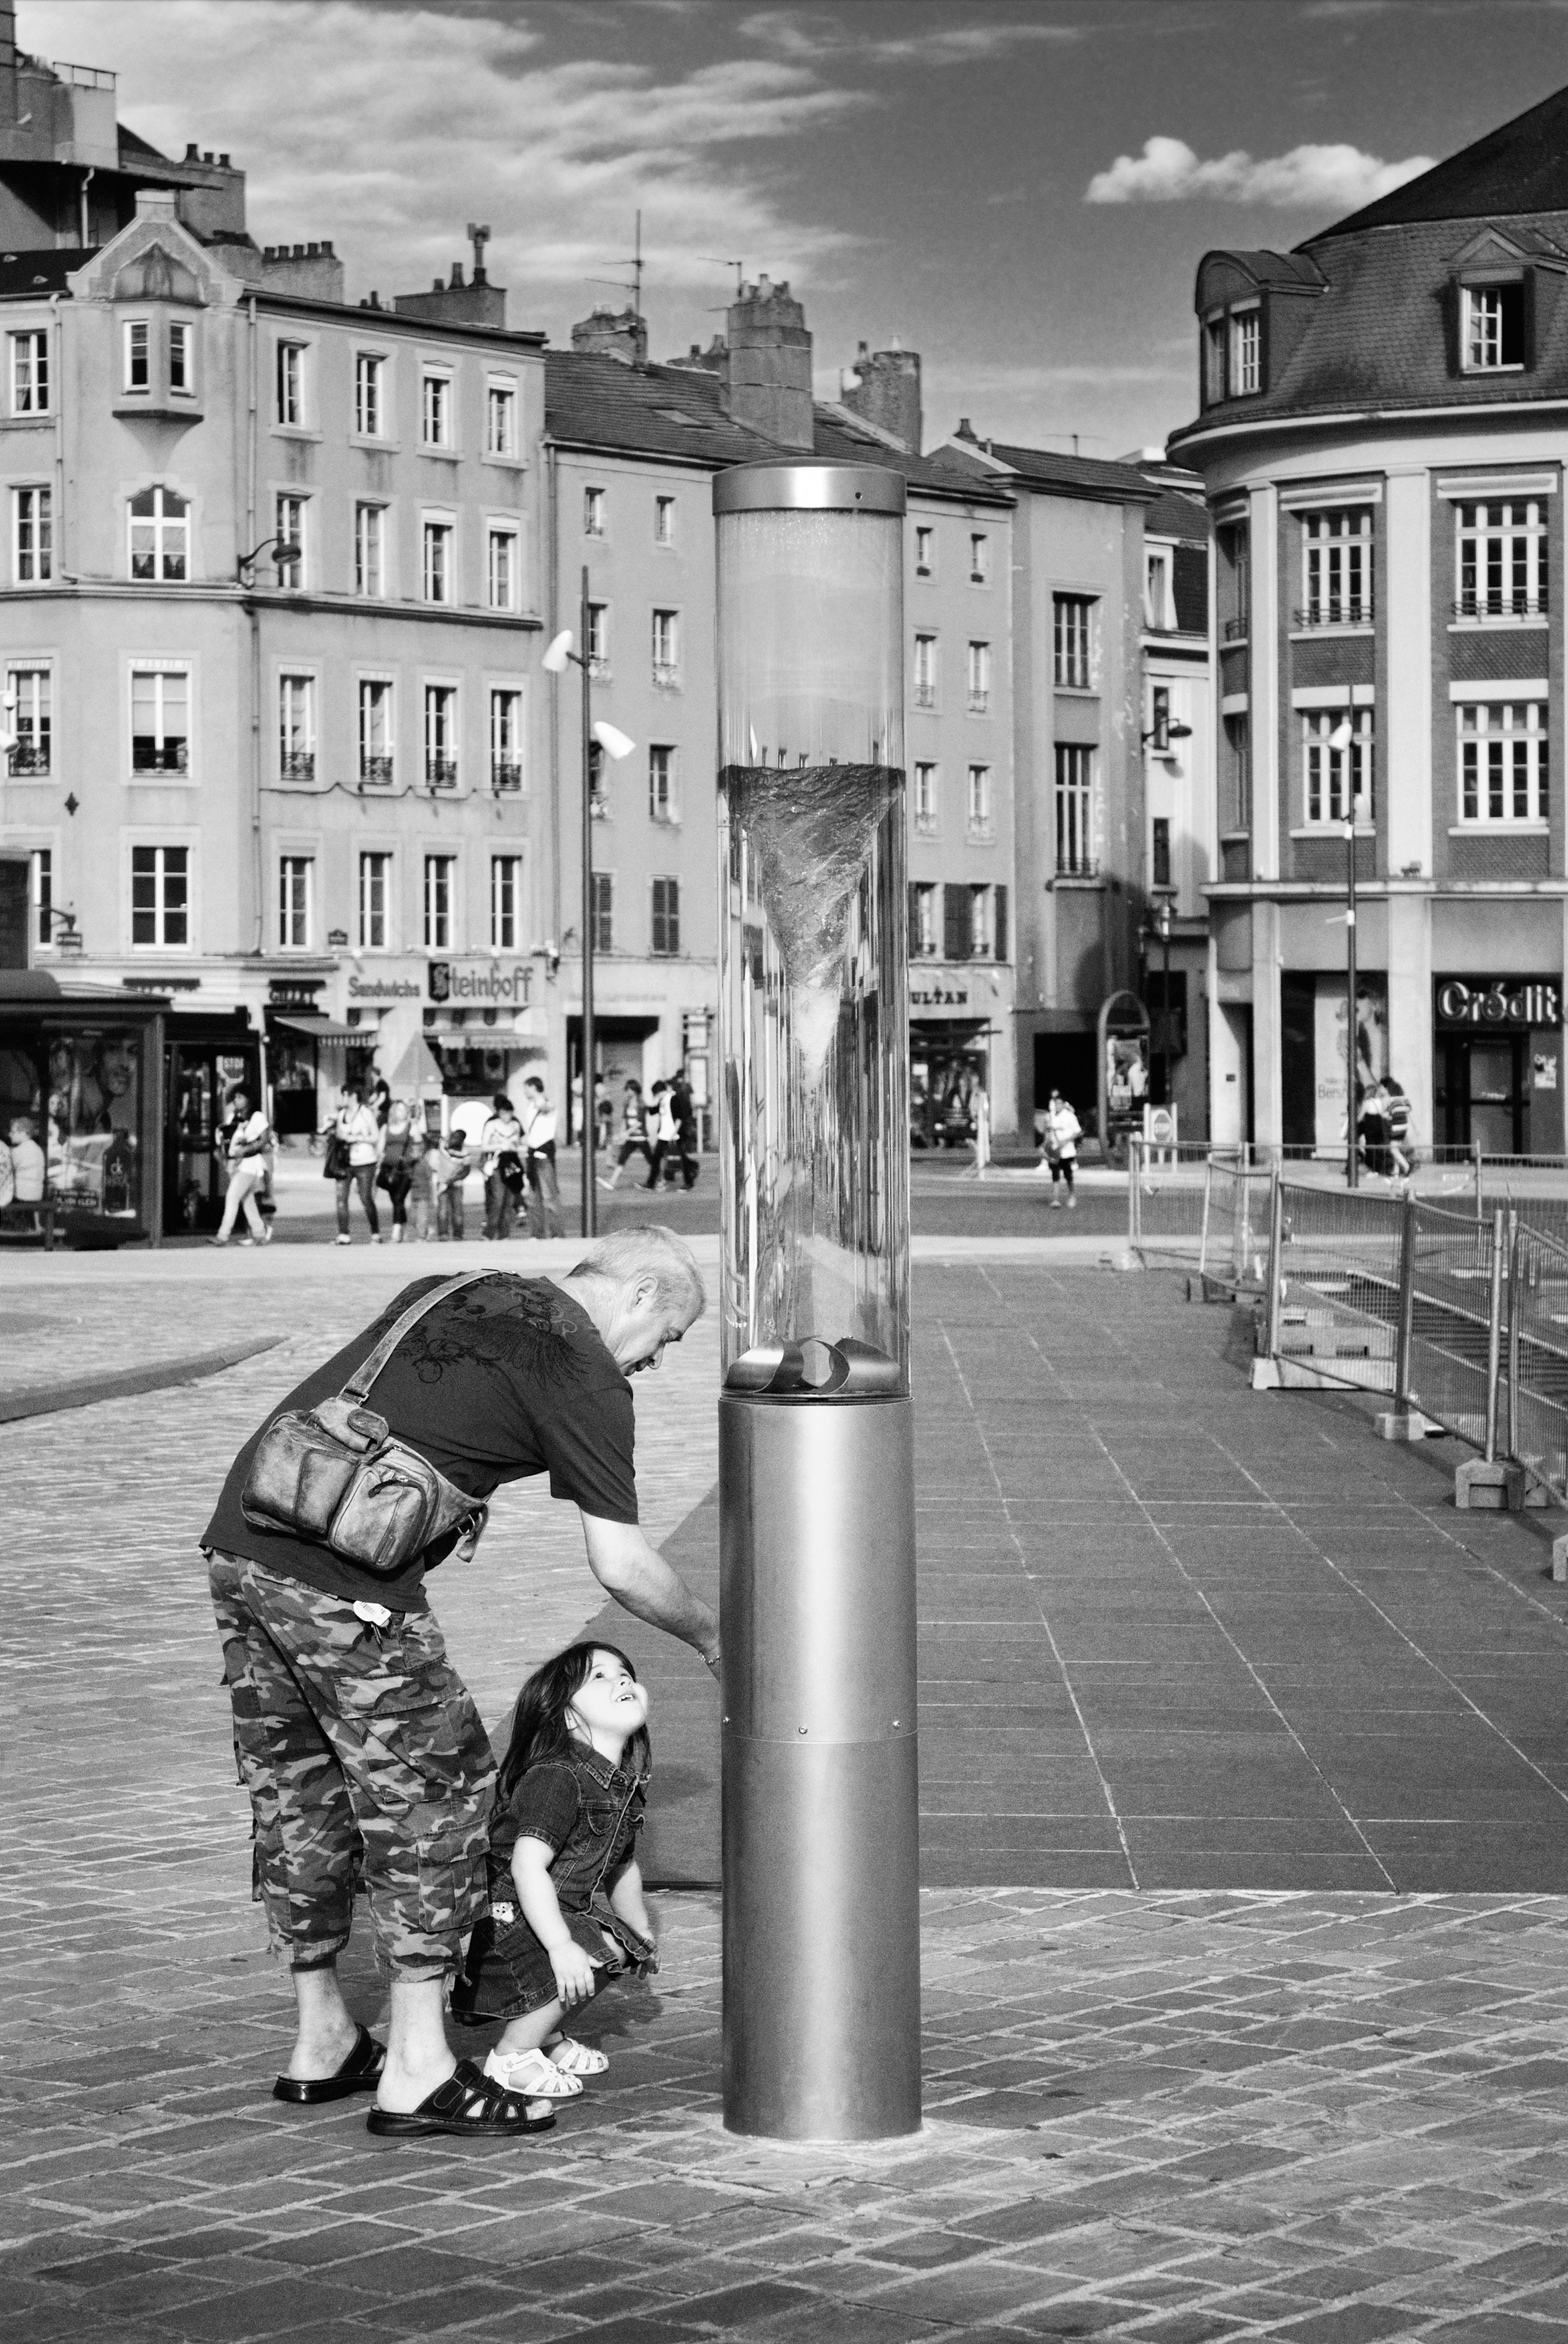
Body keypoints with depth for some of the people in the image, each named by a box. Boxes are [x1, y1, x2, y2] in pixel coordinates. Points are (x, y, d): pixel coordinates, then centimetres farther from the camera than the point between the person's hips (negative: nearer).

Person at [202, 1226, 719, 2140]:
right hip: (347, 1582, -9)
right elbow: (623, 1566, -2)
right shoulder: (585, 1376, -1)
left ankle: (323, 2045, 29)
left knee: (300, 1795, 17)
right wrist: (712, 1636, 14)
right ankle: (418, 2073, 5)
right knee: (434, 1791, 2)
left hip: (241, 1539, 9)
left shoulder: (452, 1293, 22)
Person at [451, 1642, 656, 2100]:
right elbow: (527, 1865, -32)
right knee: (587, 1958, -24)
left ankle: (546, 2035, 27)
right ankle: (512, 2057, -6)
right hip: (500, 1920, -10)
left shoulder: (625, 1783, 6)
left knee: (620, 1947, 10)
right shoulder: (556, 1778, -24)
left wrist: (642, 1934, 29)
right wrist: (561, 1946, -36)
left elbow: (622, 1866, 21)